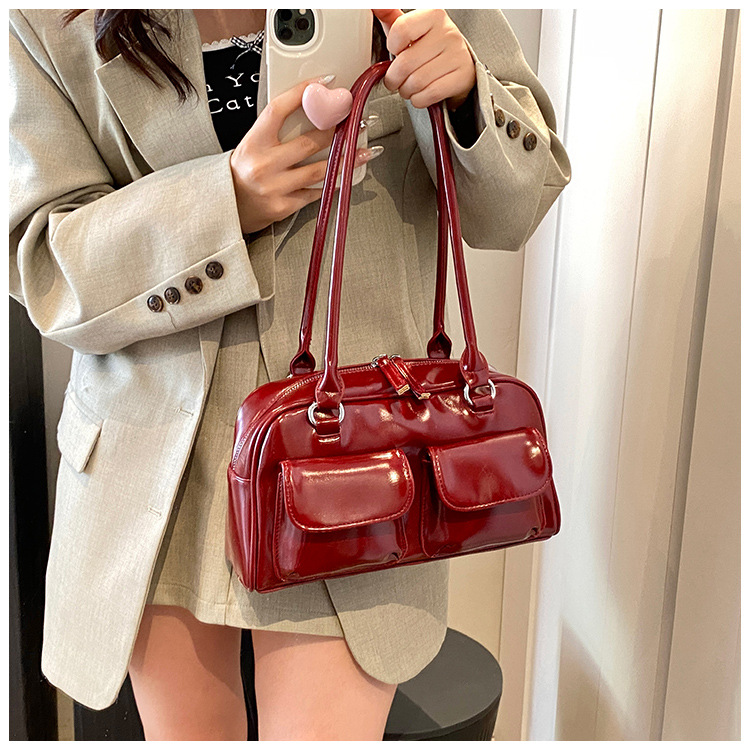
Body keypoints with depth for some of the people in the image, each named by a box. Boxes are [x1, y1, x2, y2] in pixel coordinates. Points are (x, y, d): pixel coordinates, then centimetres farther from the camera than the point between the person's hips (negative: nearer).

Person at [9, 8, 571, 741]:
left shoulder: (417, 20, -3)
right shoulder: (51, 25, -2)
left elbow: (510, 212, 2)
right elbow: (41, 264, -7)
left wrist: (467, 95, -19)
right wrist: (224, 204, -23)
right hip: (153, 448, 2)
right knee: (185, 731, 21)